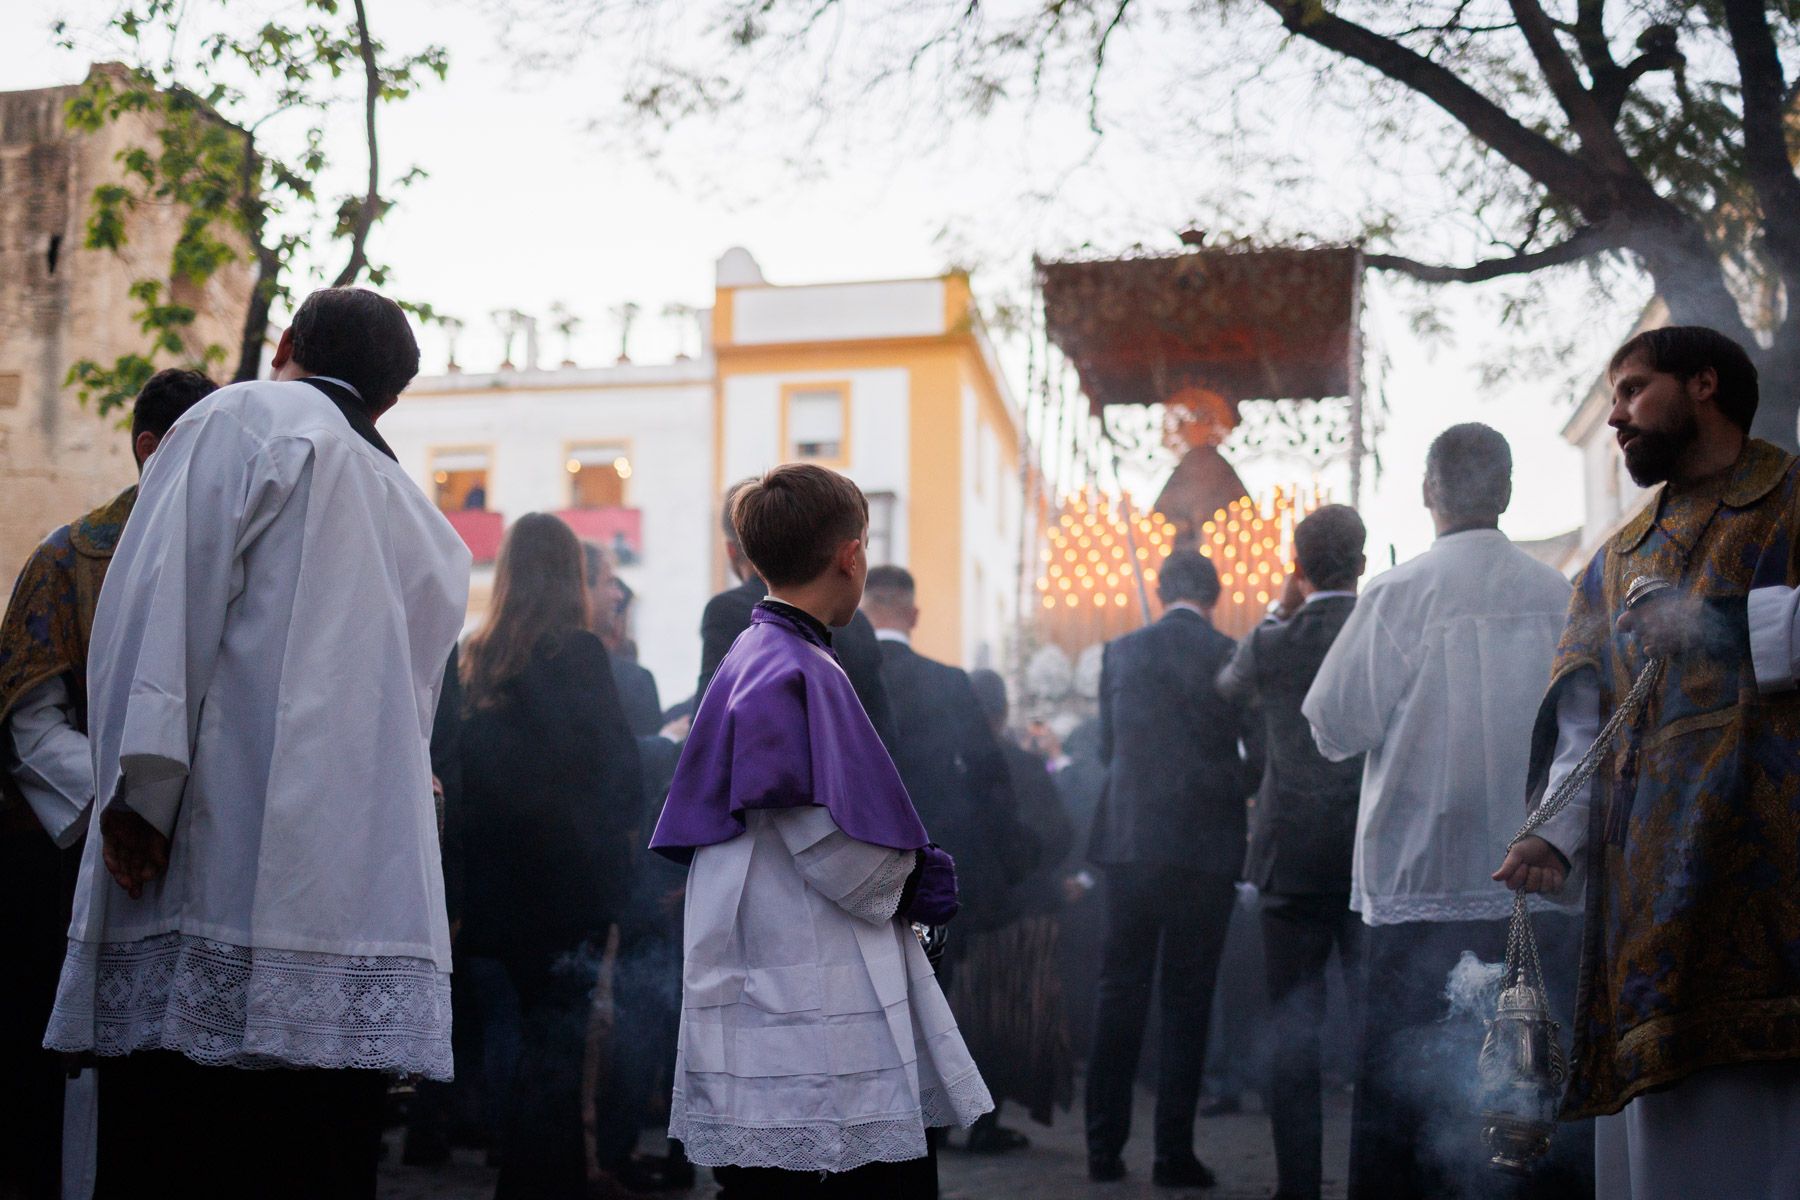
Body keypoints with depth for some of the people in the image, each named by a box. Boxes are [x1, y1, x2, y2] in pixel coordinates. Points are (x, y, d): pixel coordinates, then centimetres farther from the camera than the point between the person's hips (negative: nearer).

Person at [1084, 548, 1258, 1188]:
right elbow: (1257, 758, -3)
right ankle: (1174, 1153, 5)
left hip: (1129, 841, 2)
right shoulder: (1231, 658, -6)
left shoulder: (1120, 652, 2)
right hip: (1206, 845, -2)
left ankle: (1104, 1148, 11)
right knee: (1187, 998, 4)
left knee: (1119, 992, 9)